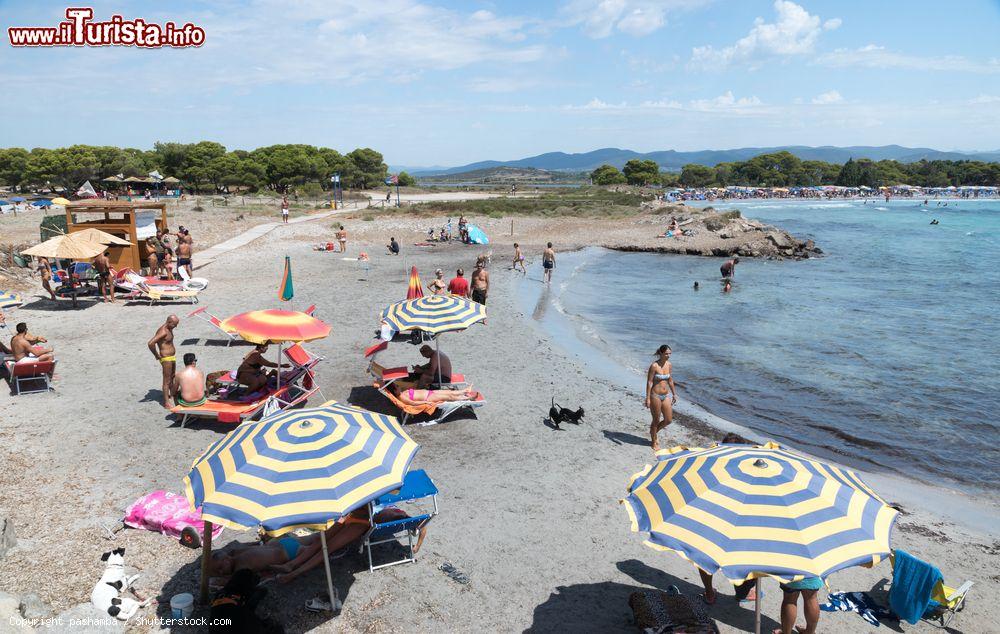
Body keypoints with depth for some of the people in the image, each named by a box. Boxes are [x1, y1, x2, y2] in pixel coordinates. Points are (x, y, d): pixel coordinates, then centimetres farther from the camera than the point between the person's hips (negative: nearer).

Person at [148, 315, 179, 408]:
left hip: (172, 357, 10)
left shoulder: (169, 329, 6)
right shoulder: (163, 332, -24)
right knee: (167, 380, -4)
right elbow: (150, 343, -33)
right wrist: (156, 355, -20)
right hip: (166, 358, -10)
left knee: (172, 377, 27)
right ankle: (166, 402, 2)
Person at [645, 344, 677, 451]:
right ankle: (654, 442, 26)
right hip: (655, 395, -6)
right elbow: (649, 382, -15)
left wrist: (674, 394, 18)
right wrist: (647, 398, -18)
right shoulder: (654, 366, -15)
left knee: (669, 420, 7)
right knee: (656, 420, 6)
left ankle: (654, 431, 34)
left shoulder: (669, 365, 3)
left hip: (666, 395, 6)